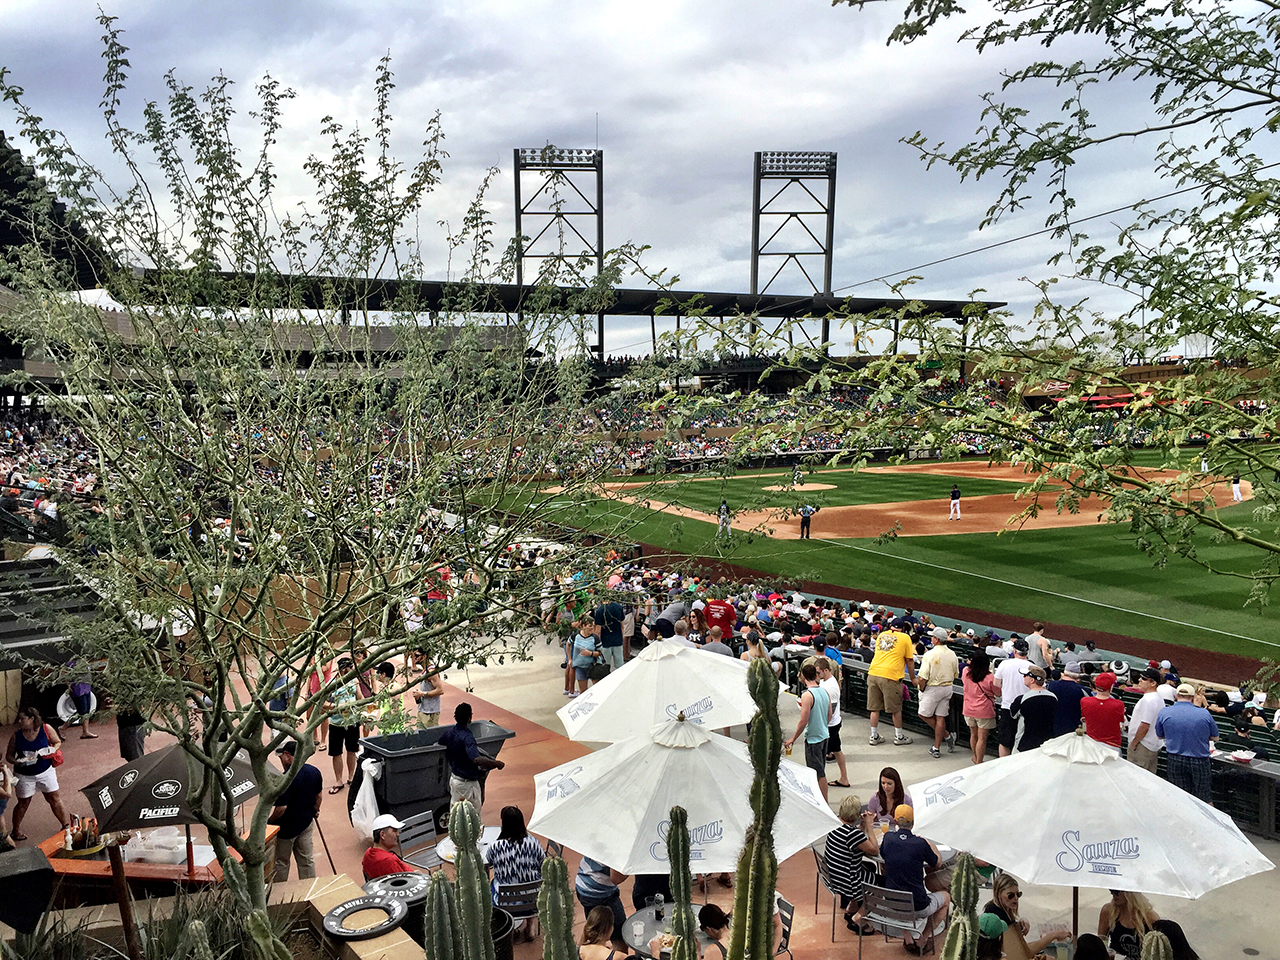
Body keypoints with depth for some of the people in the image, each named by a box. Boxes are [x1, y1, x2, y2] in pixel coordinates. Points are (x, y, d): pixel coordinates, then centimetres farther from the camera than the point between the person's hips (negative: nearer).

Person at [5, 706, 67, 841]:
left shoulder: (46, 729, -10)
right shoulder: (16, 735, -9)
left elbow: (58, 742, 3)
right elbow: (9, 756, -1)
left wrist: (51, 750, -18)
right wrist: (17, 762, -22)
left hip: (46, 772, 1)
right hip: (24, 775, 0)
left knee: (54, 798, 8)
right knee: (23, 803, 10)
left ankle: (65, 825, 21)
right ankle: (15, 831, 30)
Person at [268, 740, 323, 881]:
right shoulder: (314, 772, -5)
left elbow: (281, 808, -26)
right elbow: (319, 796, 8)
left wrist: (268, 821, -9)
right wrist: (315, 811, 25)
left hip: (287, 827, -6)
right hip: (307, 823, 6)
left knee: (281, 862, 15)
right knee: (307, 860, 17)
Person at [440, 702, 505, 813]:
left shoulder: (450, 732, -3)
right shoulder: (467, 737, -29)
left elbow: (440, 742, 20)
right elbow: (476, 759, -43)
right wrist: (497, 763, -33)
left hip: (454, 778, 8)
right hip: (467, 782, -8)